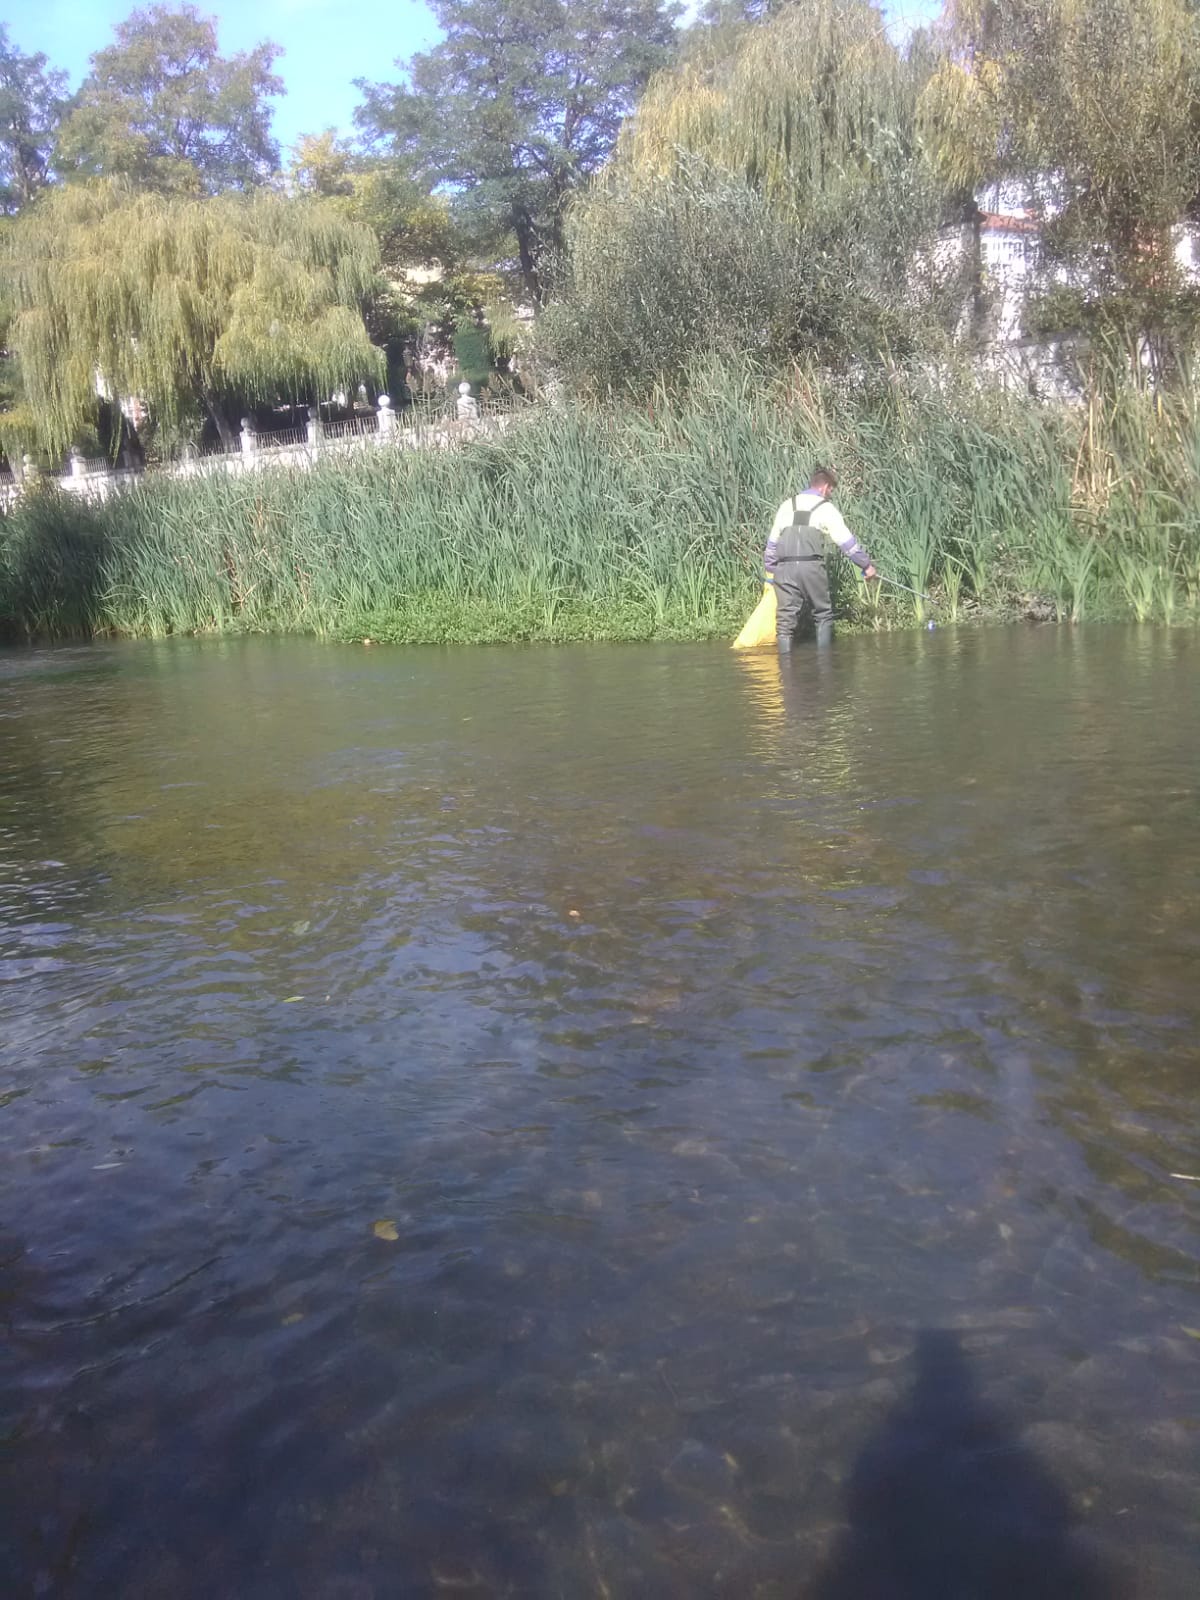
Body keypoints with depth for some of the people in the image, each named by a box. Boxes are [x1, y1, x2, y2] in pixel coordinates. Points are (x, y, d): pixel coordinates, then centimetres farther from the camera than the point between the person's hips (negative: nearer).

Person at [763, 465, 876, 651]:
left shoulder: (787, 505, 17)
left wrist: (769, 570, 26)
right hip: (812, 567, -3)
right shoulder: (826, 508, 5)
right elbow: (847, 541, 4)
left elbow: (772, 541, 19)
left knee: (786, 619, 3)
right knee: (823, 614, 11)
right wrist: (866, 564, 12)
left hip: (784, 568, 3)